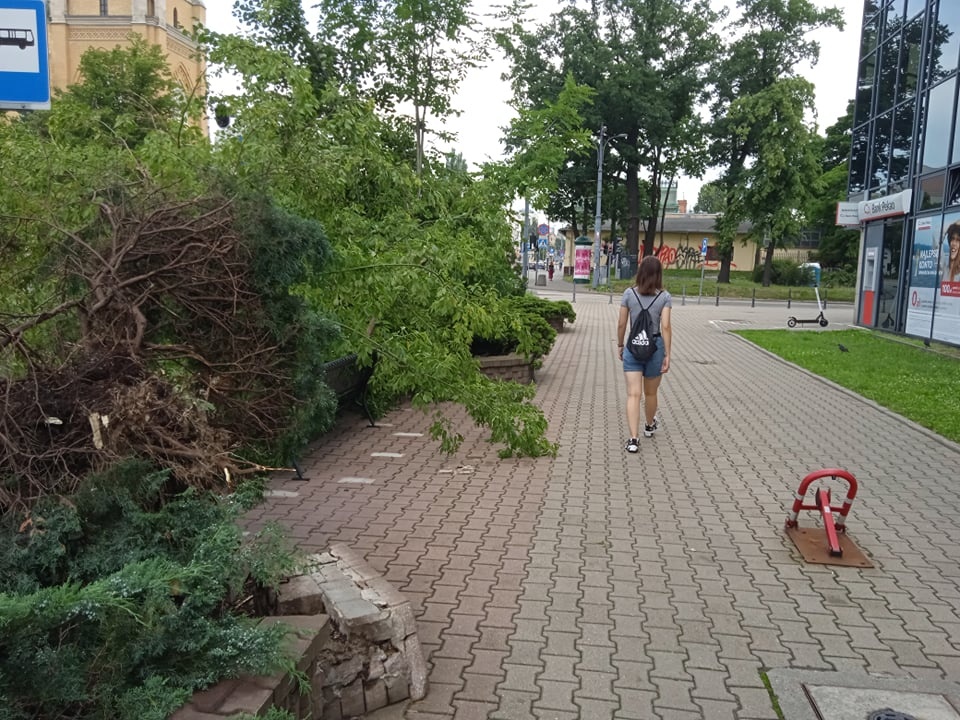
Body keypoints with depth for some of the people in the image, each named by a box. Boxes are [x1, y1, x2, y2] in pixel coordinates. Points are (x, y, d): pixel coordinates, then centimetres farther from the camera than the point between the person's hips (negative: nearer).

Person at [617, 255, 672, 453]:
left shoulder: (629, 294, -2)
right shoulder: (664, 297, -5)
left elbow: (621, 324, 0)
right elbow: (666, 327, -10)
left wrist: (619, 345, 15)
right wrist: (667, 355, -7)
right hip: (655, 346, 0)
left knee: (634, 394, -4)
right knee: (650, 393, 20)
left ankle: (633, 439, -13)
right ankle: (649, 426, 44)